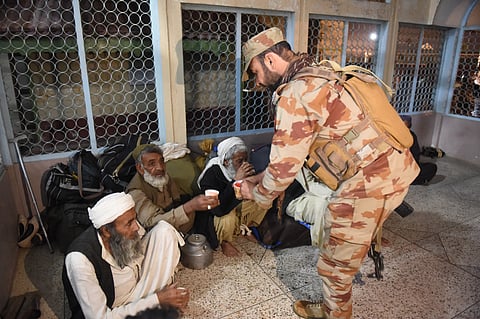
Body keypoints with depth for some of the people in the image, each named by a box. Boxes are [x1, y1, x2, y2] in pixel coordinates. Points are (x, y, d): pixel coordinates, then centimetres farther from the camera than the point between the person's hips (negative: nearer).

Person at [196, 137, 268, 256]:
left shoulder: (243, 169, -14)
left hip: (237, 206, 6)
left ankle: (246, 228, 15)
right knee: (229, 218, -37)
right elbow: (219, 209, -43)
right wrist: (236, 180, -45)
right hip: (215, 216, -6)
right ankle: (224, 242, -3)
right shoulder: (212, 174, -32)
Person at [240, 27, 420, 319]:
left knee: (336, 266, 10)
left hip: (370, 182, -10)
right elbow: (293, 149, 19)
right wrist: (265, 175, 18)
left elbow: (285, 166, -14)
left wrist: (257, 192, 5)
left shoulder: (295, 95, -16)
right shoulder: (321, 75, 14)